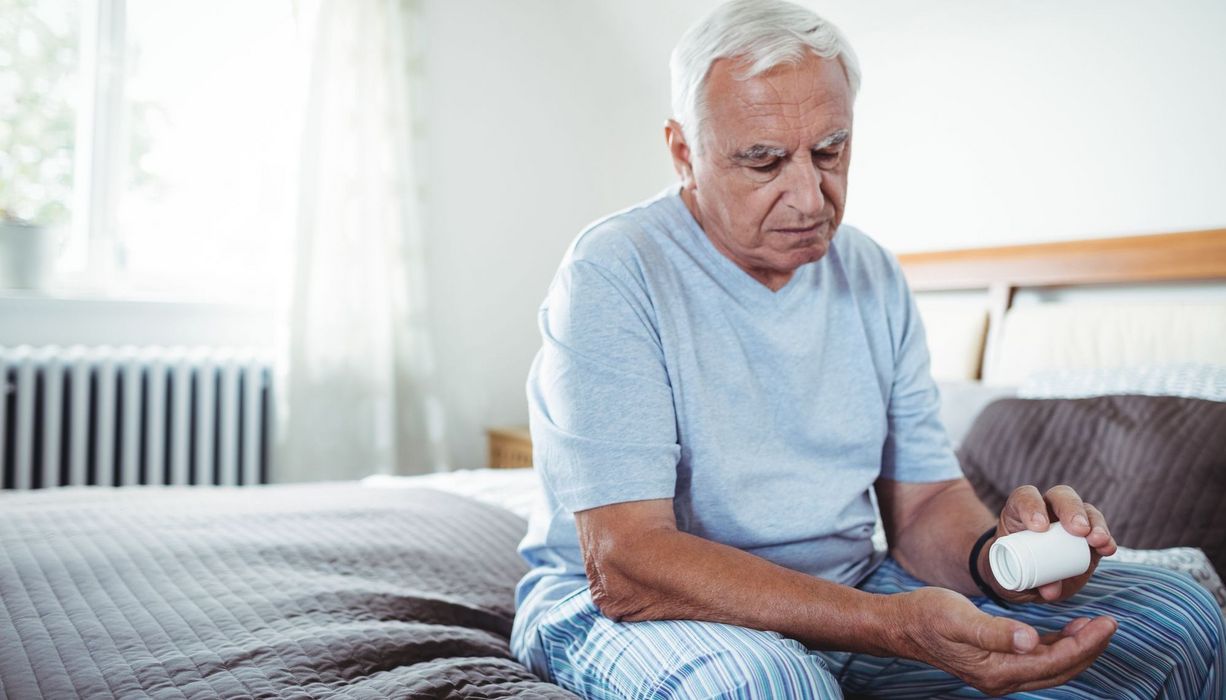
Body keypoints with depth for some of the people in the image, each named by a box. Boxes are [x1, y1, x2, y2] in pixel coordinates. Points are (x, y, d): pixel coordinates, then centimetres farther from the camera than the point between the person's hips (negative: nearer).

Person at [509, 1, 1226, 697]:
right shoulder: (615, 273, -17)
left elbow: (923, 501, 6)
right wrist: (893, 623, -34)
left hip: (847, 591, 6)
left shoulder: (875, 276, 4)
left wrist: (994, 555, -20)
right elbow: (624, 564, -25)